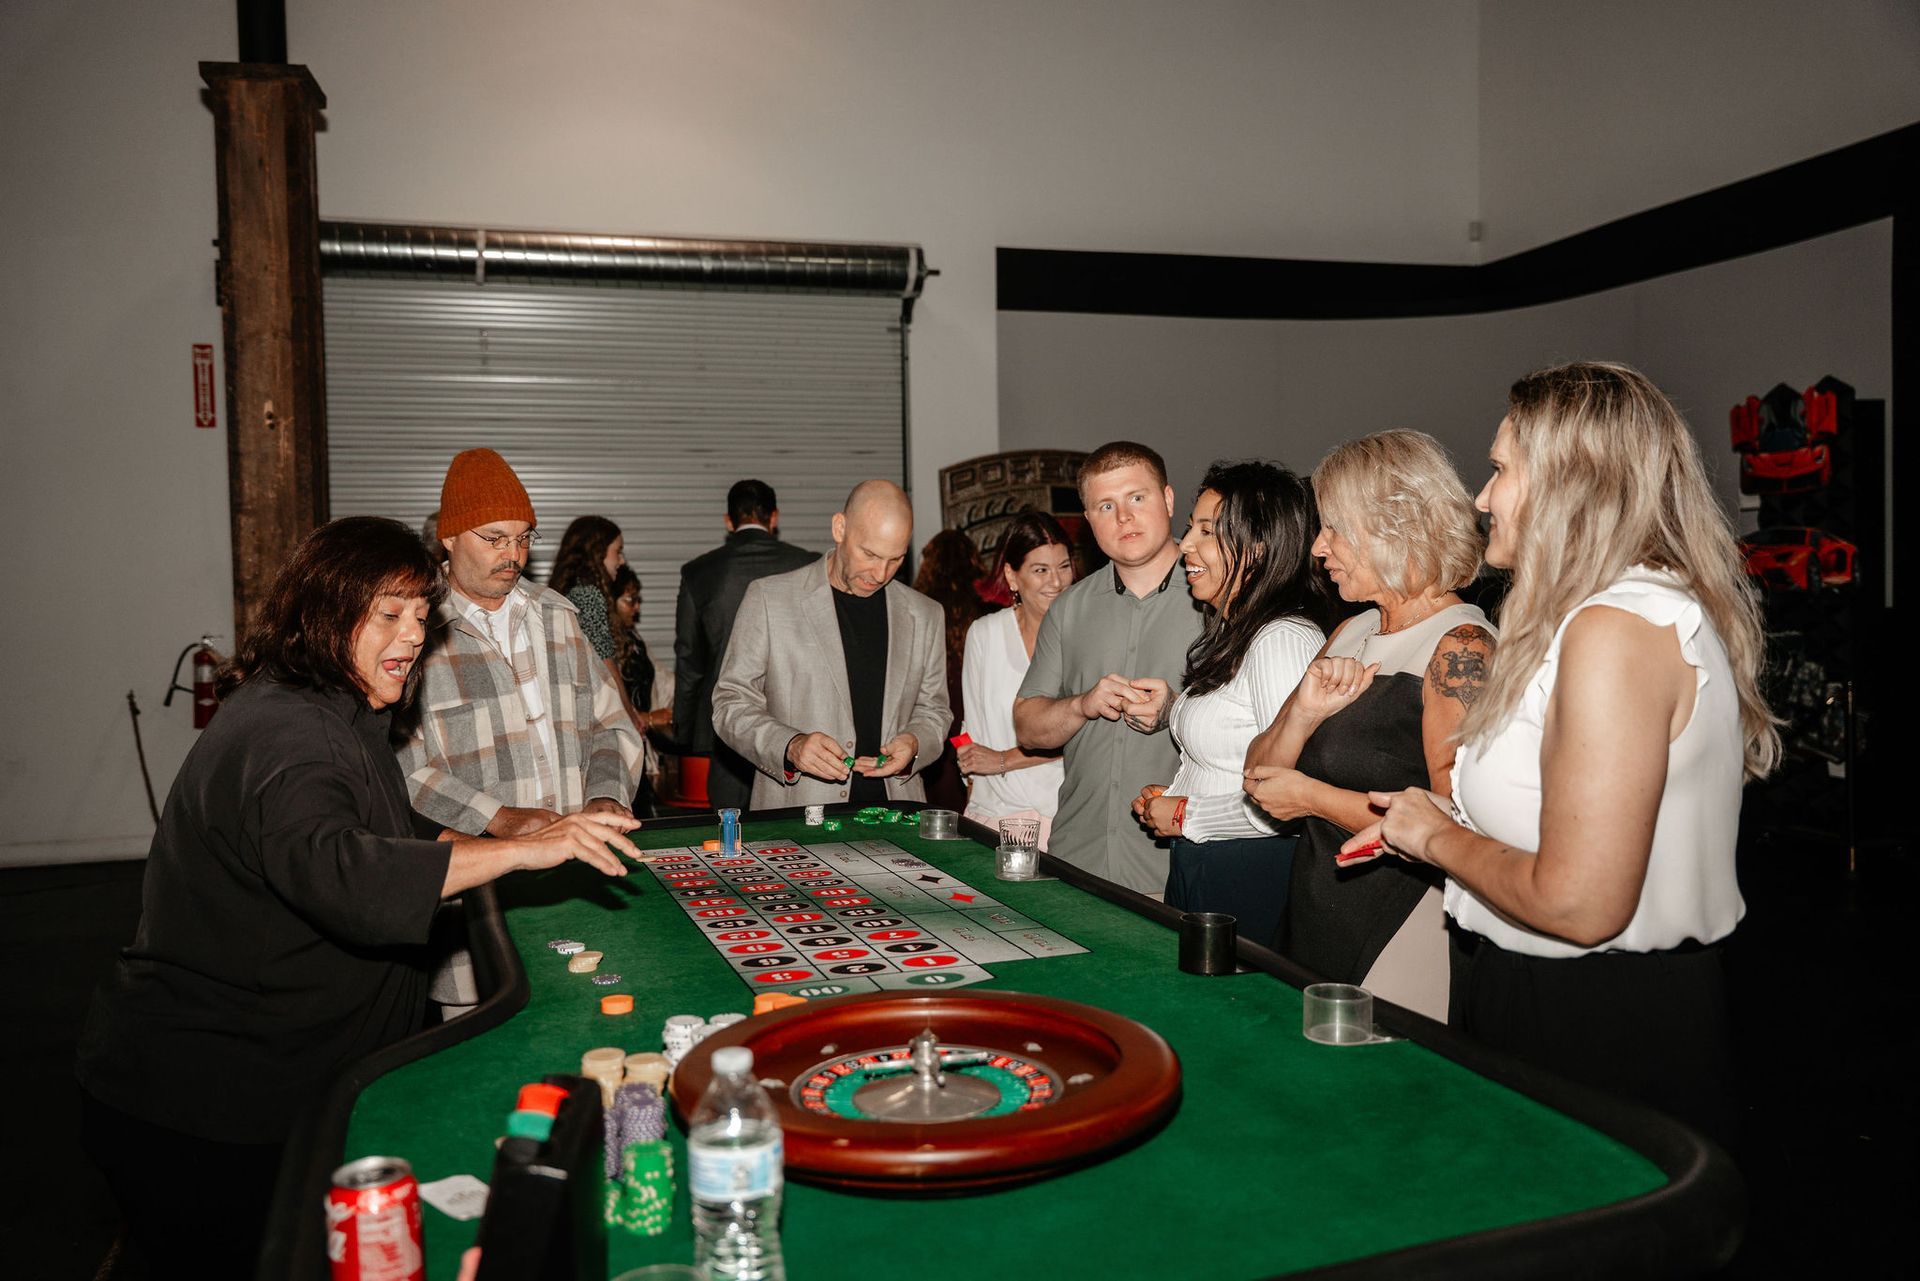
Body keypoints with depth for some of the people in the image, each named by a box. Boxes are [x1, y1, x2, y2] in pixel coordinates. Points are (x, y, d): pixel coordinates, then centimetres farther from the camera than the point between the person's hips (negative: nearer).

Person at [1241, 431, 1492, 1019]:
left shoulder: (1459, 647, -15)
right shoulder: (1350, 634, 10)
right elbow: (1261, 776, 10)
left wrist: (1313, 797, -13)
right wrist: (1303, 714, -10)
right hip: (1315, 920, 7)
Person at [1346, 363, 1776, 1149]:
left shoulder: (1615, 628, -22)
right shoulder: (1657, 610, 11)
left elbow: (1578, 904, -26)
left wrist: (1440, 838, -10)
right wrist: (1443, 825, 8)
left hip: (1597, 1042, -10)